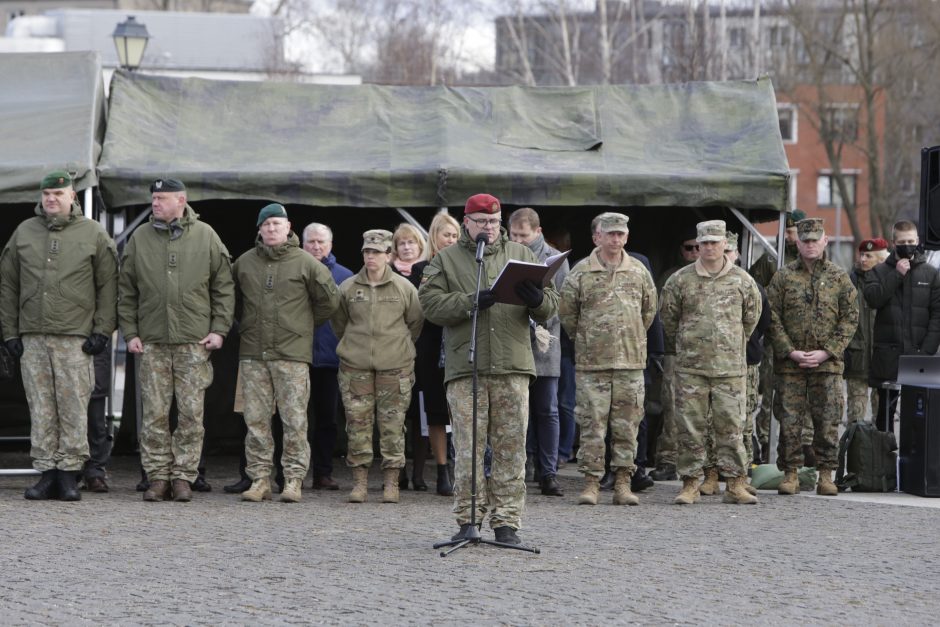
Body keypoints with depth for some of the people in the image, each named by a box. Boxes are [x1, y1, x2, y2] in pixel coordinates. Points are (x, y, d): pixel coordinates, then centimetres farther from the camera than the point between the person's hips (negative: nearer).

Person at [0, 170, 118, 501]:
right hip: (33, 338, 3)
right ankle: (46, 472, 7)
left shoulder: (93, 234, 5)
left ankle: (69, 472, 1)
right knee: (41, 409, 2)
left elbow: (108, 286, 4)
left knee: (74, 409, -4)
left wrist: (102, 331, -3)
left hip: (76, 338, -3)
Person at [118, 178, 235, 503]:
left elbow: (224, 287, 6)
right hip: (152, 341, 1)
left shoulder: (205, 236, 4)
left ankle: (183, 476, 5)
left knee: (191, 412, -1)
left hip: (194, 342, -1)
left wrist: (219, 329, -2)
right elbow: (127, 291, 10)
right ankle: (158, 476, 6)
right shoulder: (140, 238, 7)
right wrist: (130, 332, 2)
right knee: (154, 413, 0)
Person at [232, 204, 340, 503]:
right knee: (256, 419, 3)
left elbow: (329, 299, 8)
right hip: (253, 354, 3)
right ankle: (259, 479, 8)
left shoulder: (305, 263, 0)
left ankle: (293, 479, 2)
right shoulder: (244, 263, 8)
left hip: (293, 354, -3)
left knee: (294, 420, -3)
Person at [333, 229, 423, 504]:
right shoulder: (348, 288, 4)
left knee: (393, 424, -1)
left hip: (395, 366, -1)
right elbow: (339, 322, 17)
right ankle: (359, 481, 5)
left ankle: (391, 482, 5)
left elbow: (415, 322, 13)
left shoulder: (404, 288, 1)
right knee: (358, 422, -1)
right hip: (355, 366, 1)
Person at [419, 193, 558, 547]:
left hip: (513, 366, 1)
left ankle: (506, 522, 4)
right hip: (465, 369, -1)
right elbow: (430, 304, -3)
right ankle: (468, 520, 6)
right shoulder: (446, 260, 11)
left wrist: (536, 299, -14)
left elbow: (550, 308, 10)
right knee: (468, 448, -2)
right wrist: (470, 302, -16)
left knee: (511, 448, 0)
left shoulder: (521, 255, 15)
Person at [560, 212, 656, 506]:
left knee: (627, 425, 3)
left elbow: (649, 309, 20)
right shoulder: (581, 272, 0)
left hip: (631, 361, 2)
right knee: (592, 425, -2)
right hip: (591, 362, -2)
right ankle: (591, 482, 3)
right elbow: (566, 310, 7)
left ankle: (623, 484, 8)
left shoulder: (639, 271, 8)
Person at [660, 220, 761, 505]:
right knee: (690, 427, 0)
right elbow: (668, 316, 14)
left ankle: (735, 484, 6)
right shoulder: (680, 280, 2)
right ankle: (690, 484, 6)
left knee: (730, 426, 1)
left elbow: (751, 316, 18)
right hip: (690, 366, 0)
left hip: (730, 366, 0)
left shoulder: (742, 280, 5)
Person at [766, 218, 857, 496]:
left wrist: (826, 352, -8)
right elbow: (772, 318, 1)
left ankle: (826, 475, 9)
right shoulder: (783, 277, 5)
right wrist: (790, 351, -10)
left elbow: (850, 318, 2)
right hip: (789, 363, 0)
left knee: (828, 421, 0)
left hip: (827, 362, 0)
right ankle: (790, 473, 8)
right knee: (789, 420, 0)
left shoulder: (839, 278, 6)